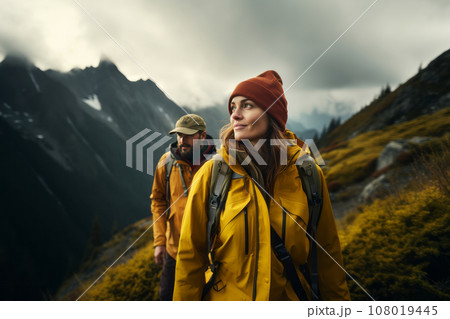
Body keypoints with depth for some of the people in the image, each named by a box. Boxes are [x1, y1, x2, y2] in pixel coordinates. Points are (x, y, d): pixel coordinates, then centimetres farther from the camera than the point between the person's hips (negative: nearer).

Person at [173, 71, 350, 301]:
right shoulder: (211, 173, -13)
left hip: (290, 296, 2)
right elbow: (190, 254, -8)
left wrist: (337, 298, 4)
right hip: (225, 296, -1)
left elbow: (327, 253, 0)